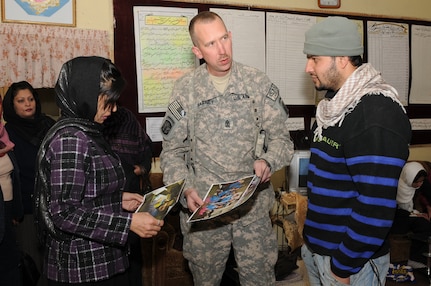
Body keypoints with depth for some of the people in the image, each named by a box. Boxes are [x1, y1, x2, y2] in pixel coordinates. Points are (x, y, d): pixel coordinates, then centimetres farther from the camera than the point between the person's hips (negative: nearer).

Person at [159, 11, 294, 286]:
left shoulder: (259, 83, -2)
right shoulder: (185, 90, -2)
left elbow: (281, 137, 2)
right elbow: (172, 150, 2)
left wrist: (268, 161, -20)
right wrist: (186, 189, -14)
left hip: (254, 203, 0)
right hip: (203, 204, 1)